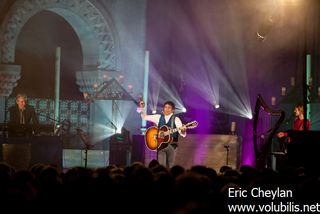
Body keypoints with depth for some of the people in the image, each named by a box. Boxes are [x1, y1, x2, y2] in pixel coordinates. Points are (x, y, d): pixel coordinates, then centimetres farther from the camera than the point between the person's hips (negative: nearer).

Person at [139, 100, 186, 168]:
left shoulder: (176, 119, -1)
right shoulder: (158, 117, 9)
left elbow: (182, 133, -9)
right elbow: (144, 117, 15)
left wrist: (183, 130, -32)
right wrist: (142, 108, 0)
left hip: (172, 145, -2)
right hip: (161, 144, 2)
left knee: (170, 166, 2)